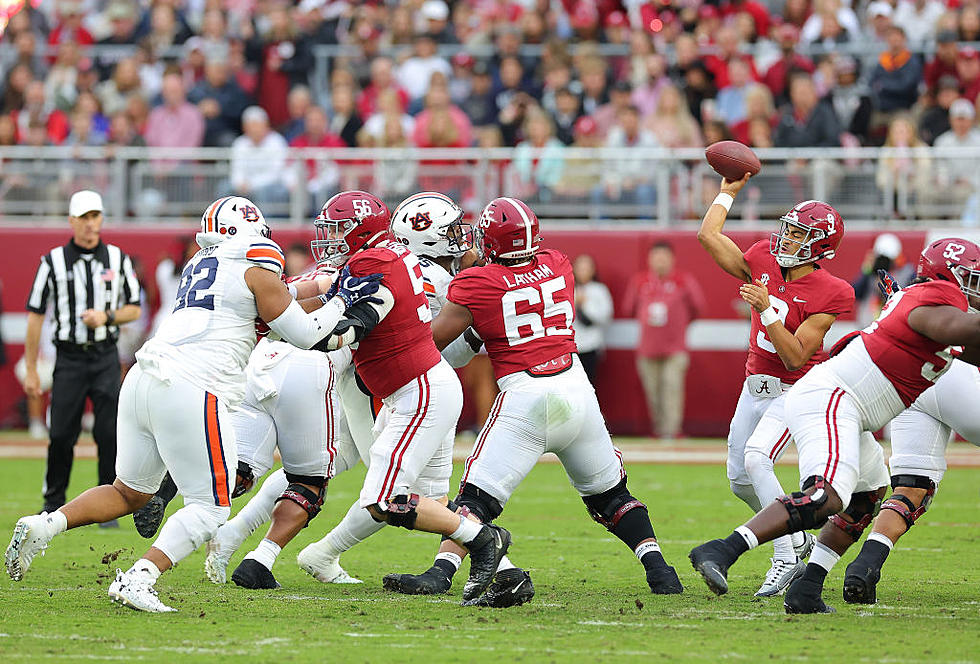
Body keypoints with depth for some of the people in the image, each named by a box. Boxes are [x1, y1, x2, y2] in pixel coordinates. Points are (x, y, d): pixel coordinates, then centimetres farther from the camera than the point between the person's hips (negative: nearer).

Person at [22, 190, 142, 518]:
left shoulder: (118, 259, 6)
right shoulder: (53, 261, 1)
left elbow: (134, 309, 11)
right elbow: (35, 316, 3)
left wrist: (107, 317, -11)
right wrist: (30, 369, 0)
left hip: (106, 358, 1)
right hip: (69, 358, -1)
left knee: (109, 435, -6)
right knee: (61, 435, -2)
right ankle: (53, 504, 13)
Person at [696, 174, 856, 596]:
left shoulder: (828, 294, -19)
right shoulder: (763, 264, -3)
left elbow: (795, 357, -24)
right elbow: (709, 235, 4)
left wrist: (767, 310, -31)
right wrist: (728, 192, 9)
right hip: (755, 385, 7)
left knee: (756, 458, -27)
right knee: (741, 482, 10)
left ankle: (788, 551, -20)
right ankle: (799, 541, 31)